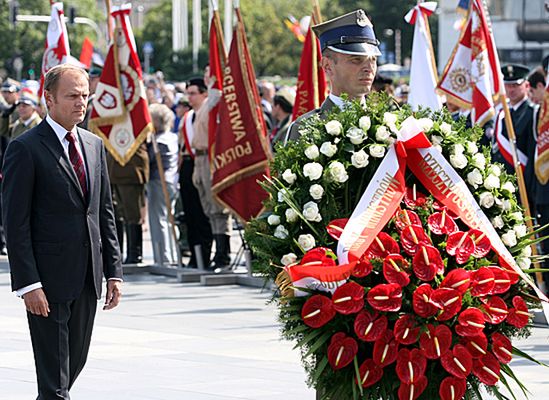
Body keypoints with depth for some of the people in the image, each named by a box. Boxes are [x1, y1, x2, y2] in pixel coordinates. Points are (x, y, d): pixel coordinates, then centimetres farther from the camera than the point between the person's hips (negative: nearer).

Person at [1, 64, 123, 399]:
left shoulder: (94, 145, 13)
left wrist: (114, 271, 9)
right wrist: (28, 284, -17)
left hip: (87, 279, 7)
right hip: (49, 279, -7)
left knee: (75, 361, 14)